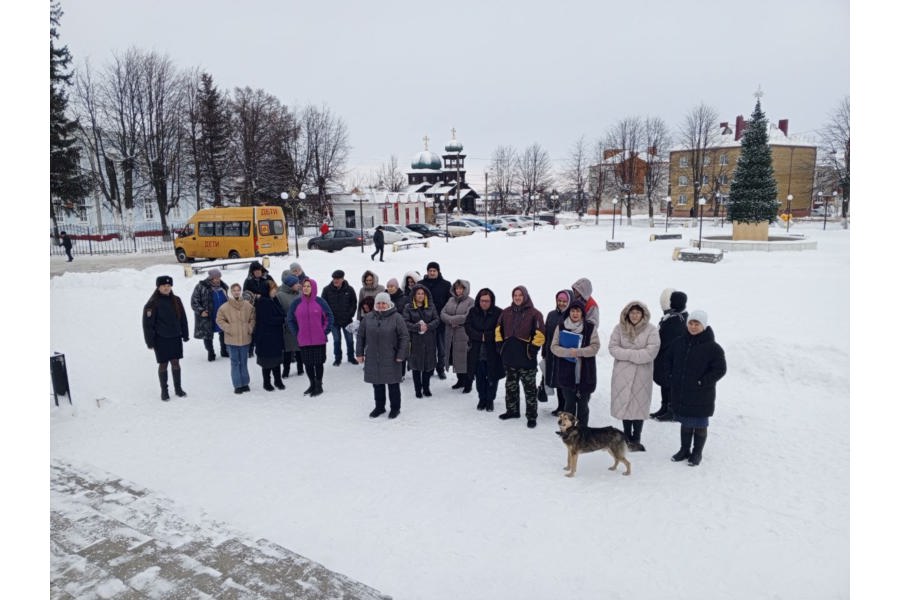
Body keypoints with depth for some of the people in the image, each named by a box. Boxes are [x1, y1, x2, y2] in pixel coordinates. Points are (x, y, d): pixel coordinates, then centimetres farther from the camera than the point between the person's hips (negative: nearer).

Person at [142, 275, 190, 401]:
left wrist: (185, 334, 9)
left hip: (175, 337, 3)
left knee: (175, 363, 8)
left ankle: (178, 388, 21)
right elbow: (148, 323, -8)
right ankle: (164, 390, 19)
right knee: (163, 364, 6)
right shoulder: (153, 303, -9)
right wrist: (150, 341, -10)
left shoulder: (176, 300, 3)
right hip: (161, 339, -3)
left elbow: (182, 318, 9)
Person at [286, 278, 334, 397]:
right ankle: (312, 384, 26)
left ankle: (319, 385, 19)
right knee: (307, 363, 10)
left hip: (319, 340, -2)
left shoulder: (320, 302, -3)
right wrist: (296, 333, 3)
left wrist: (325, 331, -2)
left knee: (319, 362, 5)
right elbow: (290, 320, 9)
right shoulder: (296, 303, 0)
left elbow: (330, 317, 4)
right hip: (303, 341, 2)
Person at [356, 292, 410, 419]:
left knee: (393, 384, 7)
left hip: (390, 359, -3)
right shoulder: (368, 318, 3)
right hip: (372, 358, 3)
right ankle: (379, 407, 30)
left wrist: (400, 355, -10)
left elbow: (404, 337, -8)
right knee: (377, 384, 14)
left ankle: (395, 408, 23)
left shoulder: (396, 318, -8)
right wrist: (359, 353, 7)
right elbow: (360, 336, 10)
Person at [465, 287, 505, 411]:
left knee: (492, 377, 6)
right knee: (480, 377, 12)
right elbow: (468, 328, -3)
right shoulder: (473, 312, 2)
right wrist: (480, 336, -14)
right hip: (477, 351, 3)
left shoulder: (498, 313, -8)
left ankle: (490, 400, 24)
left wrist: (485, 336, -17)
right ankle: (482, 399, 29)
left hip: (492, 351, -2)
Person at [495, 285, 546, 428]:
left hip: (526, 358, -5)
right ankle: (512, 410, 32)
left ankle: (532, 416, 10)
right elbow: (499, 329, 17)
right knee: (511, 385, 17)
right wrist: (500, 345, 9)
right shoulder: (506, 312, 7)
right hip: (509, 357, 6)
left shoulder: (534, 314, -8)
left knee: (529, 387, 2)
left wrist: (533, 350, -13)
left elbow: (539, 334, -10)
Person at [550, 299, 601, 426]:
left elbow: (595, 346, -5)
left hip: (585, 374, 0)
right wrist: (568, 352, -19)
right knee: (569, 404, 10)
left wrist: (579, 351, -20)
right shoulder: (561, 326, 0)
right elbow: (554, 347, -1)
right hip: (566, 373, 0)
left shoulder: (590, 327, -2)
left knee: (583, 404, 10)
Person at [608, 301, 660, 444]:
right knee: (623, 404, 10)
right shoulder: (620, 328, 0)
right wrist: (632, 354, -19)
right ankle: (627, 435, 28)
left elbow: (651, 352, -16)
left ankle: (636, 438, 21)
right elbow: (613, 348, -6)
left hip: (642, 375, -2)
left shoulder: (651, 330, -7)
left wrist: (628, 354, -16)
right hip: (622, 373, 2)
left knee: (639, 405, 6)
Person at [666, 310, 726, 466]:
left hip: (701, 396, -5)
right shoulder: (679, 342, 2)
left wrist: (702, 383, -16)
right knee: (685, 423, 19)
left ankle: (697, 453, 26)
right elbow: (669, 358, 16)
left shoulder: (712, 347, -14)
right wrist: (670, 377, 5)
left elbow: (720, 369, -12)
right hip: (680, 394, 5)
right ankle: (684, 450, 33)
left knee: (700, 425, 10)